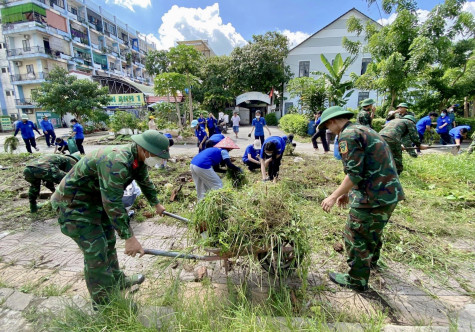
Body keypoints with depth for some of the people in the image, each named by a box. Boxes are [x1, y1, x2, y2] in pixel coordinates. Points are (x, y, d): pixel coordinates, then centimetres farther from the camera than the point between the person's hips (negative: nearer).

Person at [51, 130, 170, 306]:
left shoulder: (139, 159, -6)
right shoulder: (116, 161, -36)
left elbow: (145, 181, 12)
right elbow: (113, 204, -37)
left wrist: (156, 203, 24)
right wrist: (129, 237, -33)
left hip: (96, 199, 9)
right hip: (74, 203, -9)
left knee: (109, 243, 19)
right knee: (96, 252, -3)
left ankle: (117, 280, 39)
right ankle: (104, 303, 15)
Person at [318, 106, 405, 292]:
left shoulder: (348, 135, -14)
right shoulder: (363, 129, 18)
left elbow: (355, 173, -23)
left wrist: (334, 196, -15)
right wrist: (348, 193, 23)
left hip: (374, 196, -10)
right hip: (390, 191, 10)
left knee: (356, 237, 5)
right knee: (373, 230, 30)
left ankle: (357, 280, 22)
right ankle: (371, 260, 53)